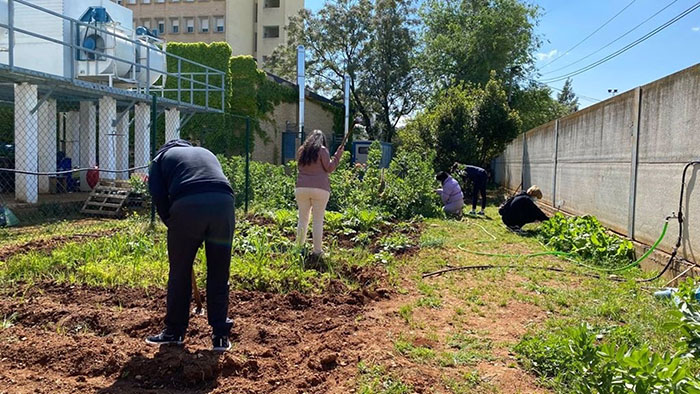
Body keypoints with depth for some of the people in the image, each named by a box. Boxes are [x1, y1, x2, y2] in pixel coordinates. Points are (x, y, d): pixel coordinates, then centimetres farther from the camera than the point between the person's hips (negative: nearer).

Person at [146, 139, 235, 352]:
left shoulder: (162, 157, 27)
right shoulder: (206, 153, 37)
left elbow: (159, 197, 12)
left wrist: (172, 224, 24)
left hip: (187, 206, -2)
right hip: (224, 202, 3)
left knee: (180, 272, 13)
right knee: (219, 273, 12)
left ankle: (174, 331, 27)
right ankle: (220, 335, 17)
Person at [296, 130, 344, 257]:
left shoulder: (301, 150, 14)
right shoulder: (322, 150, 0)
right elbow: (329, 168, -3)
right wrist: (338, 155, 5)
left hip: (301, 188, 4)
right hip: (320, 189, -4)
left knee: (303, 219, 13)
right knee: (318, 221, 2)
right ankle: (317, 250, 4)